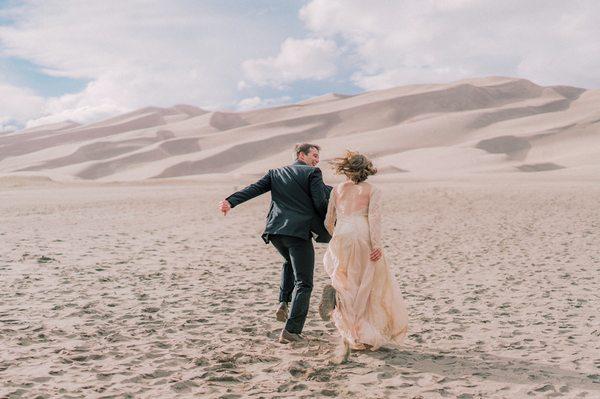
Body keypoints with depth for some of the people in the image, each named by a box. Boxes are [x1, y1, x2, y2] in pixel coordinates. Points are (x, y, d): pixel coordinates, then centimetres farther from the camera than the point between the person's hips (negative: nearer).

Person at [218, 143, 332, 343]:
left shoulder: (276, 173, 18)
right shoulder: (313, 173, 2)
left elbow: (254, 188, 3)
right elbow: (321, 204, -6)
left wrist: (231, 201, -8)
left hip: (276, 231, 6)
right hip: (300, 231, -6)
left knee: (291, 263, 35)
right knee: (303, 283, 3)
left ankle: (283, 303, 18)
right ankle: (291, 330, -6)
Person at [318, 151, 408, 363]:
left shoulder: (337, 189, 14)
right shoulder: (373, 190, 6)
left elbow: (329, 222, 15)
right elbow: (374, 217, -9)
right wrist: (377, 244, -14)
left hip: (341, 240, 2)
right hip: (363, 239, -2)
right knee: (365, 286, 10)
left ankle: (336, 291, -16)